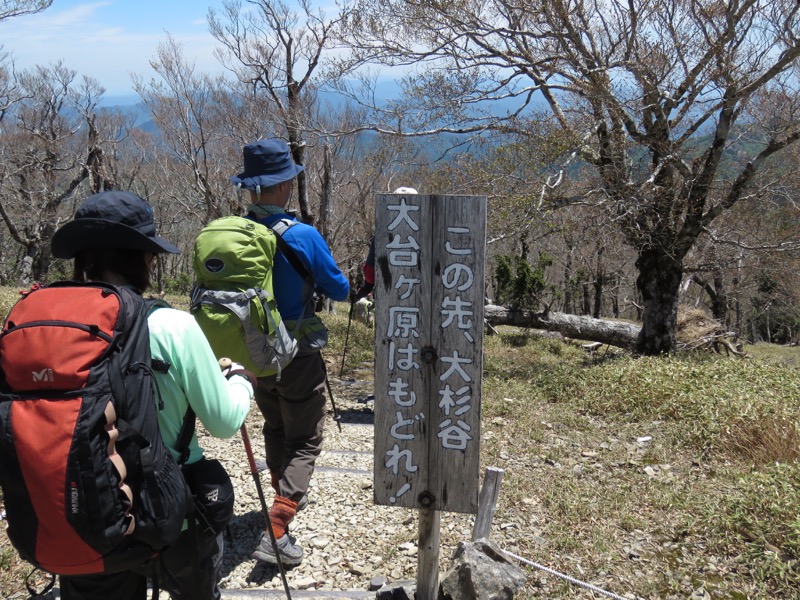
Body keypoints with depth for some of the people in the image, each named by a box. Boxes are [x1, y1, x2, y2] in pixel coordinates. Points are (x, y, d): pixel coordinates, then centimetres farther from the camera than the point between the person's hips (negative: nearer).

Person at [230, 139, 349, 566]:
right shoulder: (303, 236, -22)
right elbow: (339, 290, -9)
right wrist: (315, 279, 12)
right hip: (297, 356, -5)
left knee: (275, 430, 25)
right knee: (303, 442, 5)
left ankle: (286, 497, 44)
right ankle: (275, 532, -5)